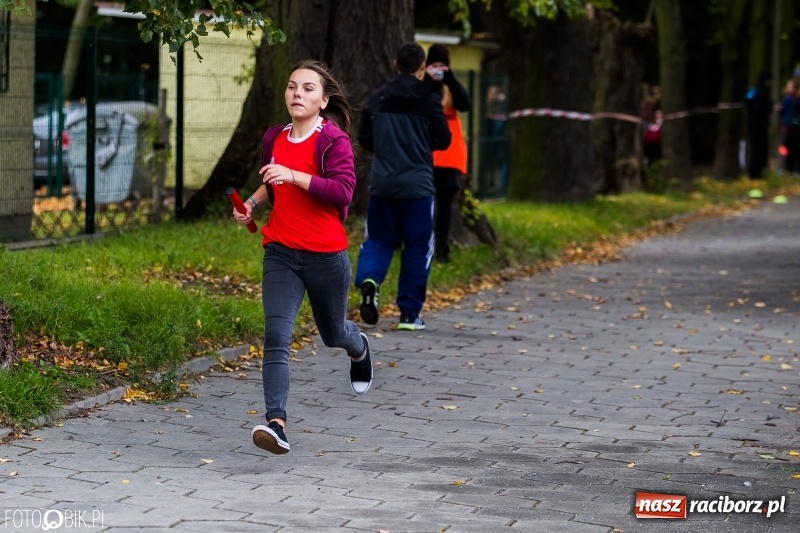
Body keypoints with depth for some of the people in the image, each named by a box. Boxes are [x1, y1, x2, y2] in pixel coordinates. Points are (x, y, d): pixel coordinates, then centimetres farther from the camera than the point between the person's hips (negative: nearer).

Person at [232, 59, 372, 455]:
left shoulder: (334, 140, -9)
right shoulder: (274, 139, 9)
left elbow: (343, 190, -22)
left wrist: (294, 176, -30)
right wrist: (252, 203, 11)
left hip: (326, 255, -3)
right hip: (280, 254, 3)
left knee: (332, 333, 20)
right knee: (275, 337, -15)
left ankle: (359, 348, 57)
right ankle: (276, 422, -22)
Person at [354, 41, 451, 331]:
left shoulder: (377, 98, 3)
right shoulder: (429, 100, -7)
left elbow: (364, 139, 8)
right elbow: (442, 141, -3)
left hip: (382, 183, 3)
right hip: (418, 185, -3)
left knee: (378, 239, 14)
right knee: (417, 248, 7)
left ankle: (369, 278, -17)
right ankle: (409, 313, 8)